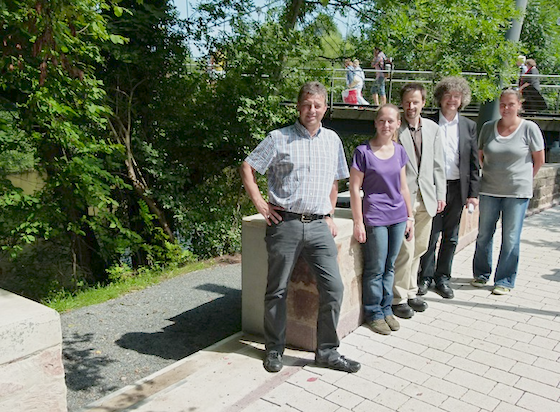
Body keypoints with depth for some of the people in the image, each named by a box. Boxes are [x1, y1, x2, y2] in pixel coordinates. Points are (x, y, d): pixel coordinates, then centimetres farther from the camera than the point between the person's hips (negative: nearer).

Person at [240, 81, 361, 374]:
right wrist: (260, 204, -4)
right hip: (285, 223, -3)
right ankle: (274, 349, 23)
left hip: (318, 226, 3)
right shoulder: (279, 139, 1)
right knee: (277, 290, 5)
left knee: (333, 287, -3)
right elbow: (247, 168, 3)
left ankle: (327, 352, 13)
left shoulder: (332, 140, 14)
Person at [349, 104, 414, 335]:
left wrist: (409, 216, 14)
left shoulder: (399, 151, 8)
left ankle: (386, 309, 28)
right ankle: (373, 313, 19)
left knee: (390, 267, 14)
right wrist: (358, 222, -11)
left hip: (397, 217, 5)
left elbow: (403, 187, 15)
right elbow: (354, 188, -8)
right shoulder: (363, 152, -8)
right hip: (375, 218, -5)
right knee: (376, 269, 4)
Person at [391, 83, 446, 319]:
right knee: (406, 250, -6)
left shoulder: (432, 128, 9)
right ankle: (398, 298, 10)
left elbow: (438, 164, 13)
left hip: (426, 198, 6)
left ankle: (410, 293, 29)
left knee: (419, 248, 13)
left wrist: (440, 194, 10)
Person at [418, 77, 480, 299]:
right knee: (430, 235, 0)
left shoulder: (468, 126, 7)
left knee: (450, 237, 11)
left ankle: (442, 277, 24)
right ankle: (425, 277, 16)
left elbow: (474, 162, 7)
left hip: (457, 188, 3)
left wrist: (473, 193, 3)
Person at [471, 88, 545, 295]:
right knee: (484, 235, 9)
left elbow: (539, 160, 3)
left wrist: (522, 178, 10)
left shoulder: (529, 128, -5)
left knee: (511, 239, 3)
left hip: (517, 192, -2)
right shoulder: (488, 127, 3)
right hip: (489, 190, 3)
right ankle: (481, 274, 27)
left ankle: (505, 281, 16)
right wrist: (492, 175, 13)